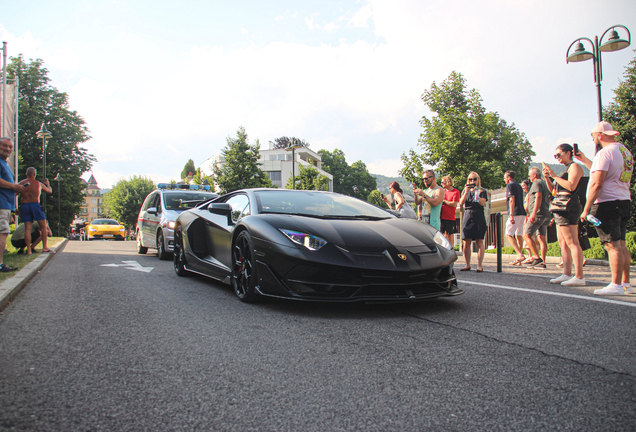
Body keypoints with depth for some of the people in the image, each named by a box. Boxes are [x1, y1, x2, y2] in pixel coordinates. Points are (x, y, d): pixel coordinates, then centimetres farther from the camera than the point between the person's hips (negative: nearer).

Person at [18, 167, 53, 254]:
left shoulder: (21, 183, 9)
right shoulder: (39, 183, 9)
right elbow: (49, 191, 23)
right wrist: (47, 184, 43)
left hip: (24, 205, 2)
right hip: (35, 205, -2)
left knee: (27, 228, 1)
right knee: (43, 226, 6)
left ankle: (28, 250, -3)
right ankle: (45, 247, 0)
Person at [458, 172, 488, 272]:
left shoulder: (482, 191, 10)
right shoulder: (465, 191, 18)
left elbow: (482, 203, -6)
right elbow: (461, 203, 2)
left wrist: (476, 192, -12)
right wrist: (466, 191, -7)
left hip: (478, 216, -2)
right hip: (467, 216, 3)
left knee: (479, 242, -6)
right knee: (466, 242, -2)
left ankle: (480, 265, -4)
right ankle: (467, 265, 4)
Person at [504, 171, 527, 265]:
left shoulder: (510, 185, -5)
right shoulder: (519, 186, 22)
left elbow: (512, 200, -15)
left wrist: (511, 215, -20)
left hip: (515, 213, -9)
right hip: (522, 213, 9)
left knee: (508, 234, -8)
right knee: (519, 235, 9)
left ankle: (520, 254, -21)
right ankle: (519, 259, 9)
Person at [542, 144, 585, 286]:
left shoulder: (575, 166, -6)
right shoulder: (567, 168, 23)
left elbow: (571, 186, -22)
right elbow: (553, 188, 23)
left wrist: (554, 176, -16)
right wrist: (547, 177, 7)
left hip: (568, 206, -10)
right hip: (561, 207, 10)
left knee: (572, 243, -12)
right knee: (562, 242, 10)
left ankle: (579, 277, -13)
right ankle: (567, 274, 14)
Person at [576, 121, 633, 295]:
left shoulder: (604, 153, -13)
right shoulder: (625, 151, 16)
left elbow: (597, 184, -20)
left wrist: (586, 209, -17)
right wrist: (584, 160, 35)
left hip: (607, 203, -9)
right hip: (624, 202, 9)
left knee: (613, 245, -9)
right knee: (620, 244, 12)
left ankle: (616, 286, -8)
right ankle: (626, 284, 15)